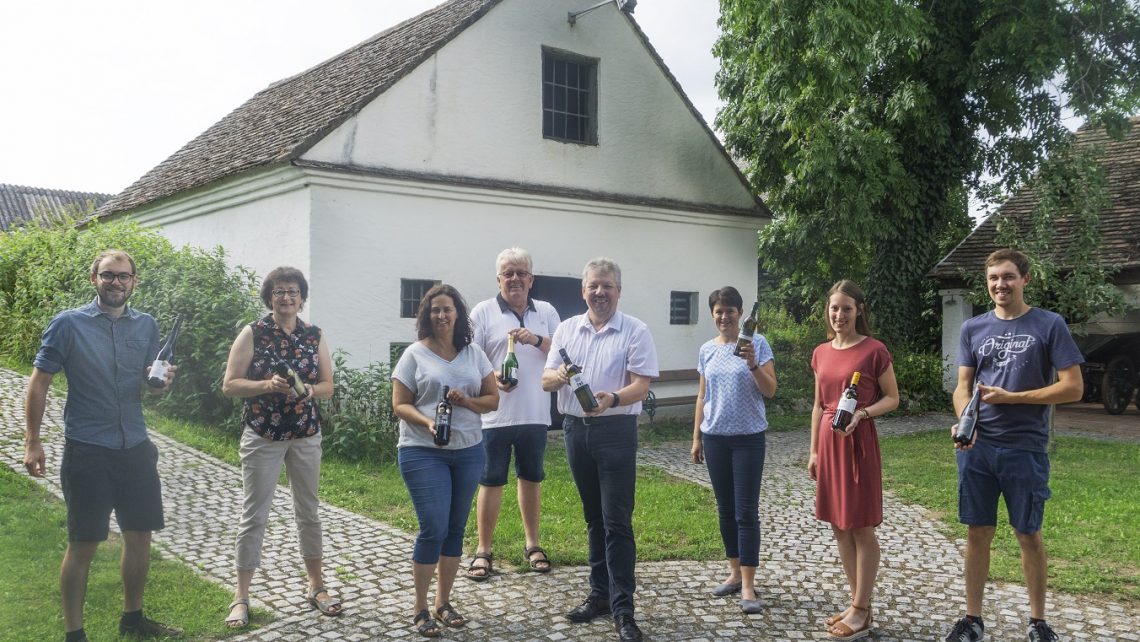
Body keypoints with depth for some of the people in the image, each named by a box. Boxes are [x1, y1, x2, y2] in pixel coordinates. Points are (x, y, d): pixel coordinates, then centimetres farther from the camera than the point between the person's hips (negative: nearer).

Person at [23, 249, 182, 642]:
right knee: (83, 545, 1)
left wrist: (162, 382, -11)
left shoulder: (146, 325, 6)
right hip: (87, 451, -4)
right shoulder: (68, 324, -6)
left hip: (136, 448, 5)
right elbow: (39, 384, -4)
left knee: (140, 535, 12)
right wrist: (32, 442, -10)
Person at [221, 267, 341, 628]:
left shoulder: (314, 335, 3)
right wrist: (266, 385, -22)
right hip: (262, 436, -3)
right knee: (254, 516, 1)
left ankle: (316, 586, 25)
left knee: (309, 513, 12)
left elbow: (328, 386, 5)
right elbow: (229, 385, -7)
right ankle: (241, 597, 11)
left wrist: (308, 390, -16)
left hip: (306, 436, 3)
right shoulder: (252, 334, -4)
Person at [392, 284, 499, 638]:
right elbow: (400, 405, -4)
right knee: (433, 529, -8)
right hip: (423, 452, -4)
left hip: (468, 451, 4)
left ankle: (443, 602, 24)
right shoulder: (415, 354, -2)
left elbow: (493, 399, 8)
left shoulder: (474, 353, 7)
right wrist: (427, 422, -22)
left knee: (455, 528, 10)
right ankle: (420, 609, 8)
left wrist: (467, 402, -12)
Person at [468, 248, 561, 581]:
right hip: (496, 415, -3)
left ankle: (532, 543, 29)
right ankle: (483, 550, 13)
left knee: (531, 478, 14)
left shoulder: (547, 312, 9)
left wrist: (537, 340, -14)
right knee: (490, 481, 3)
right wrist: (492, 377, -22)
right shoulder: (483, 312, -1)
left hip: (535, 415, 3)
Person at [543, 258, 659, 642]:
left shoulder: (635, 331, -4)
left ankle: (622, 609, 2)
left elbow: (641, 386, -11)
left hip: (615, 430, -4)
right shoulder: (566, 329, 9)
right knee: (594, 518, 14)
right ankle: (600, 594, 26)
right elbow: (546, 380, 6)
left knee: (617, 520, -5)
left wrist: (612, 399, -31)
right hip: (575, 429, 5)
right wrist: (559, 375, -18)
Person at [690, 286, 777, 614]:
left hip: (748, 438, -4)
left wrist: (753, 364, -26)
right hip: (715, 437, 4)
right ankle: (734, 572, 23)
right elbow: (702, 397, 12)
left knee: (746, 510, -4)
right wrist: (696, 438, 10)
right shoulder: (707, 350, 7)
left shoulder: (757, 343, -6)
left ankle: (748, 585, 0)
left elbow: (770, 390, -10)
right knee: (726, 508, 11)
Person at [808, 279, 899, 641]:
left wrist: (862, 413, -21)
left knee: (860, 527, 2)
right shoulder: (821, 353, 8)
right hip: (828, 442, 6)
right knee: (838, 525, 11)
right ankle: (859, 604, 23)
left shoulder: (874, 350, -9)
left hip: (858, 442, -6)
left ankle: (861, 612, 12)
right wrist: (814, 451, 12)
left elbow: (892, 398, -4)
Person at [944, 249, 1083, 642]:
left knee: (1029, 534, 9)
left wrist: (1010, 397, -10)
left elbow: (1073, 388, -7)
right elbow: (963, 387, 6)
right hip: (977, 448, 3)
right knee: (978, 533, 8)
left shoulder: (1049, 325, -3)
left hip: (1025, 450, -3)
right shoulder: (973, 329, 7)